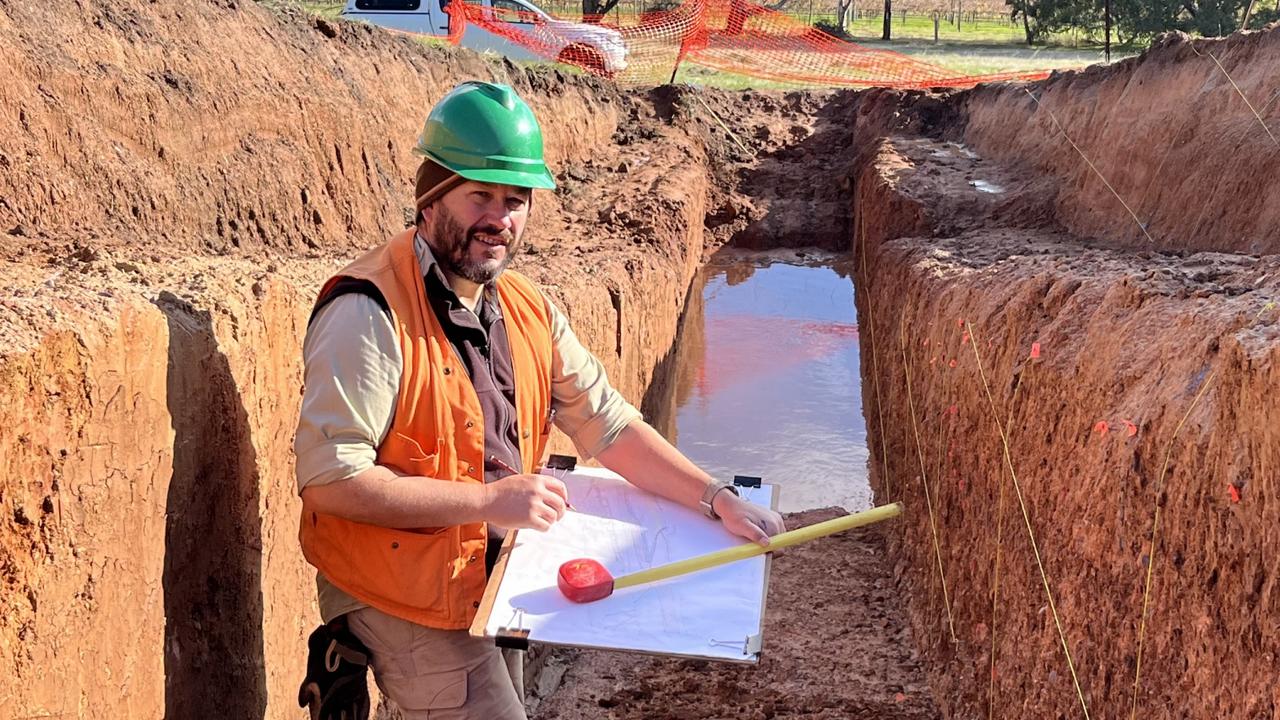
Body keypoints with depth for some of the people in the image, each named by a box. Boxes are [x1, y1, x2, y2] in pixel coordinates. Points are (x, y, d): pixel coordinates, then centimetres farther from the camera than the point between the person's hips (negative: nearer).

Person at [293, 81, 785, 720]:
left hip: (493, 584, 8)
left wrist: (717, 500, -4)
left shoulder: (526, 309, 2)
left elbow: (608, 424, 6)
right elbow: (329, 478, -26)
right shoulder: (369, 315, -22)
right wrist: (488, 501, -26)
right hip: (405, 600, -7)